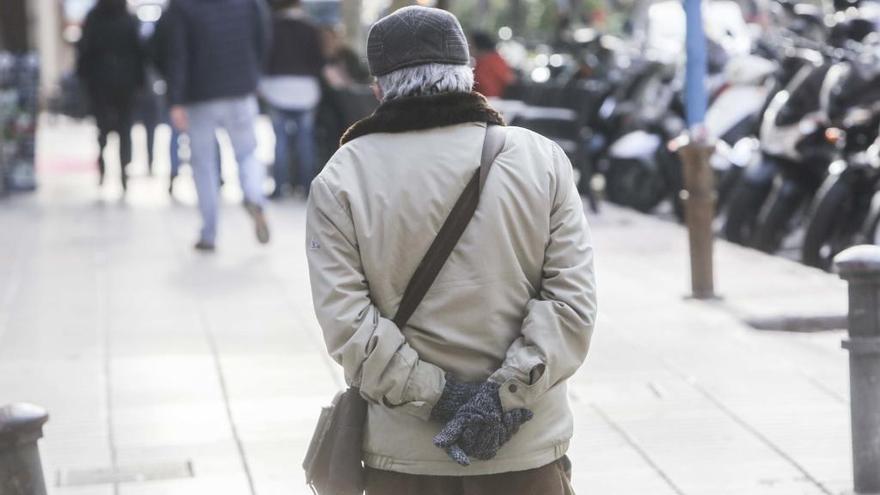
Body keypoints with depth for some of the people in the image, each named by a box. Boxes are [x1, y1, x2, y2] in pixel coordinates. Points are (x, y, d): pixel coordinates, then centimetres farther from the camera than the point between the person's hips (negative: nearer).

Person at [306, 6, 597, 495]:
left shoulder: (340, 180, -5)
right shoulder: (541, 159, -2)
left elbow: (344, 321, -12)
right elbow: (572, 301, -8)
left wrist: (434, 395, -11)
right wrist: (508, 394, -12)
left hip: (404, 456, 0)